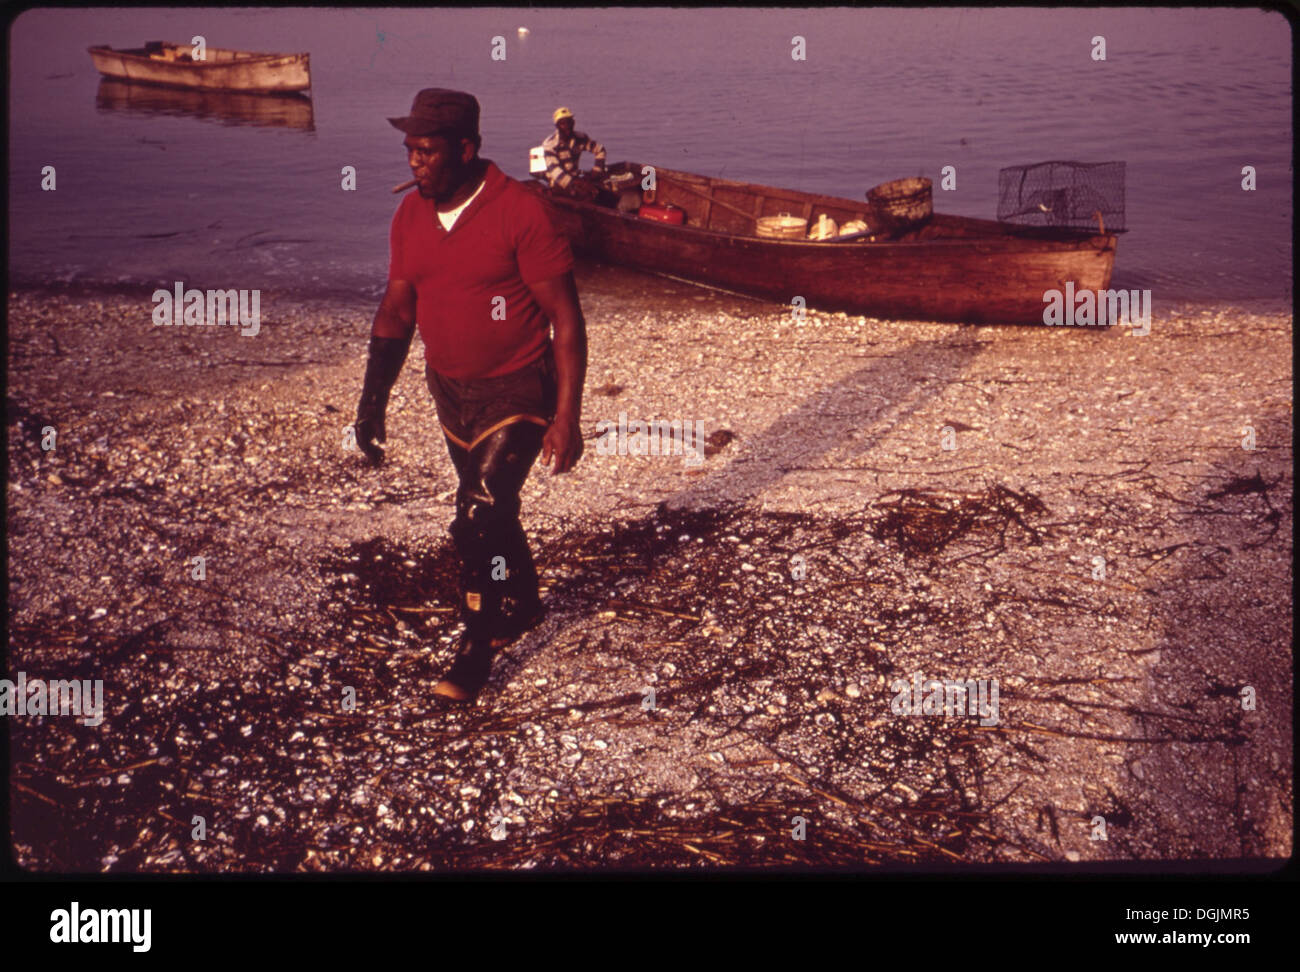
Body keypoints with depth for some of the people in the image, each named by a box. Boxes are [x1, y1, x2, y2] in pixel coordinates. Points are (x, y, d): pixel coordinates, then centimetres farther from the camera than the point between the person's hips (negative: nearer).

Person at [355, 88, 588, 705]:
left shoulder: (519, 213, -19)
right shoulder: (410, 216, 0)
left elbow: (566, 319, -16)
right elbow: (396, 312, 9)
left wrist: (567, 418, -19)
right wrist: (373, 400, 2)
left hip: (516, 394, -6)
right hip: (451, 392, 6)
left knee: (478, 521, -12)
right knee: (490, 513, 19)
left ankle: (478, 646, 8)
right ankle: (522, 606, 43)